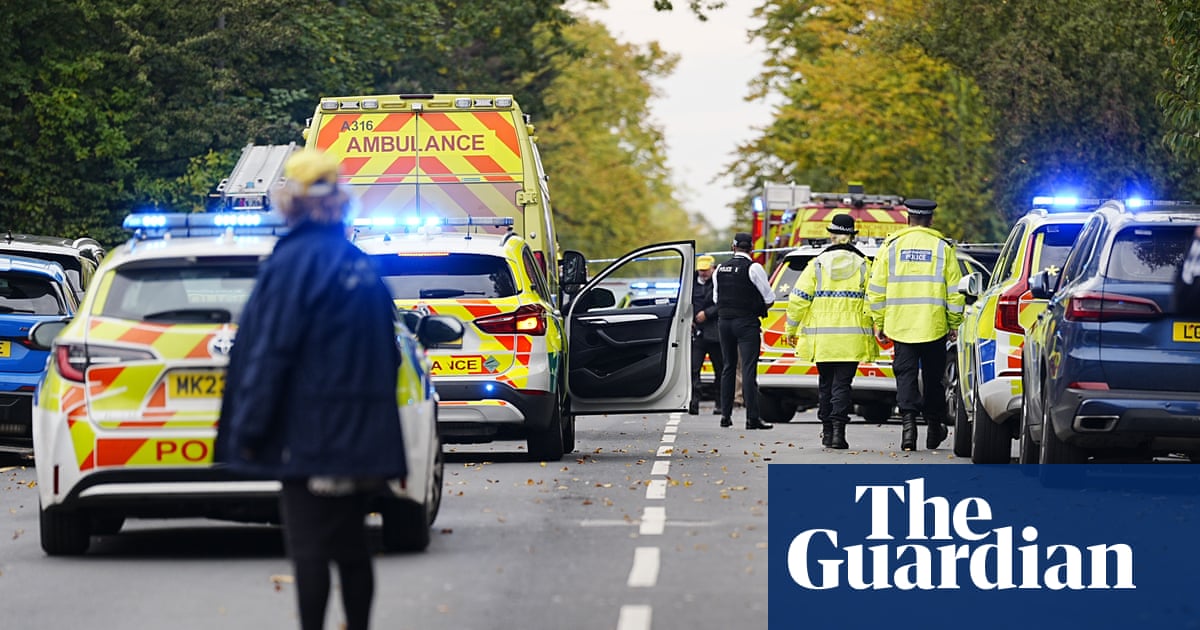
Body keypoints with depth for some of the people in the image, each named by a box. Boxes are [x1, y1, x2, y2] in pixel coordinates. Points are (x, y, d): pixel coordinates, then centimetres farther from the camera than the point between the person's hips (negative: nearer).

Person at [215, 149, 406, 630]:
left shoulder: (294, 261, -11)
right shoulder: (361, 265, 14)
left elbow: (270, 351, -16)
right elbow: (388, 354, 18)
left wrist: (249, 427, -13)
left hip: (309, 435, -8)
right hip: (361, 437, 8)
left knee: (309, 549, -6)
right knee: (351, 546, 13)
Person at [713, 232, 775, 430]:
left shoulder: (721, 269, 8)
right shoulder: (753, 268, -10)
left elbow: (716, 298, 15)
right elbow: (769, 298, -7)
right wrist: (760, 307, 12)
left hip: (724, 321, 5)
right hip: (747, 322, -5)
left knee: (728, 367, 14)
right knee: (749, 369, -8)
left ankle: (726, 415, 14)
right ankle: (752, 417, -13)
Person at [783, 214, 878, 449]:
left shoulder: (817, 265, 1)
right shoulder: (864, 266, 0)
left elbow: (799, 299, -1)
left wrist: (790, 328, 8)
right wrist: (879, 328, 5)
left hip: (821, 337, 1)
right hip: (851, 338, -1)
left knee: (825, 383, 14)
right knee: (842, 384, -1)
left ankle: (827, 430, 19)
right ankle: (838, 429, -15)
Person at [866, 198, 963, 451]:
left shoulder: (891, 245, 4)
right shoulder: (943, 247, 2)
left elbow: (876, 289, 3)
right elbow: (955, 290, 2)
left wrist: (879, 323, 10)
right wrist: (954, 324, 10)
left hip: (900, 324, 0)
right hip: (934, 326, 0)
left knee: (905, 374, 2)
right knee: (933, 376, 12)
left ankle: (908, 420, -17)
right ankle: (934, 426, 20)